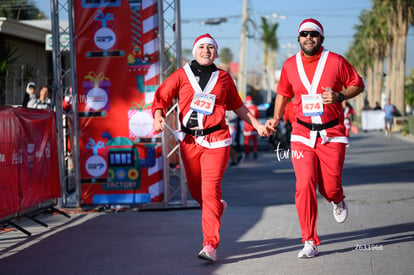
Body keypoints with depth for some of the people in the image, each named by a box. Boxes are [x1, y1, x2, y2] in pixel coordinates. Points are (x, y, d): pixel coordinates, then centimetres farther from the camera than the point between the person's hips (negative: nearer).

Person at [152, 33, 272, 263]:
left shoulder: (223, 78, 9)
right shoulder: (182, 75, 6)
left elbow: (236, 105, 21)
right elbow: (161, 96, 3)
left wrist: (257, 126, 22)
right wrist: (158, 116, -16)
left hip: (216, 140, -2)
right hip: (189, 140, 2)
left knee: (210, 190, -12)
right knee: (196, 191, 11)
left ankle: (210, 246, -13)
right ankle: (217, 208, 46)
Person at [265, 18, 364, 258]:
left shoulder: (335, 61, -4)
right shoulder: (290, 65, 5)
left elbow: (358, 85, 5)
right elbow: (283, 93, 19)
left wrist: (339, 96, -13)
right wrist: (277, 117, 6)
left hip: (332, 134, -2)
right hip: (302, 134, 2)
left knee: (330, 188, -2)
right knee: (305, 186, -9)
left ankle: (338, 200, 38)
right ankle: (310, 242, -1)